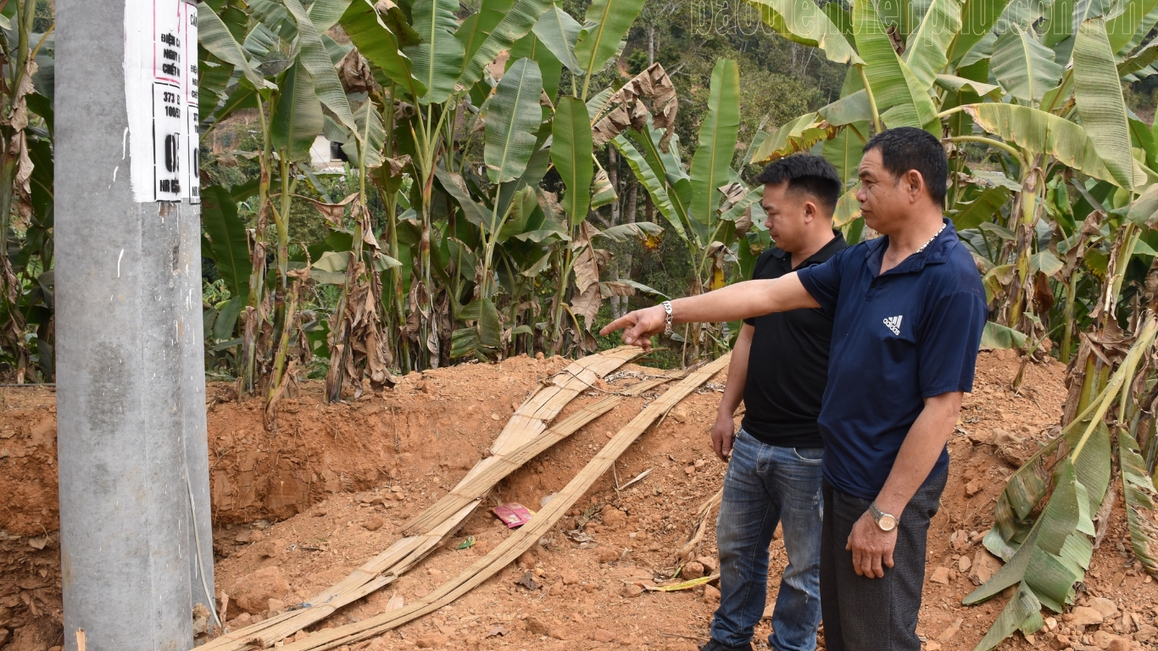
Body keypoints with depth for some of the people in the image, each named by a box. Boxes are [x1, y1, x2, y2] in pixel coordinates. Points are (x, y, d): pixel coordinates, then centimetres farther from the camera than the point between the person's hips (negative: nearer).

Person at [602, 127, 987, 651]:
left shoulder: (951, 281, -21)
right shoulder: (859, 262, 5)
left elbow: (941, 407, -21)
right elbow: (767, 294, 9)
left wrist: (885, 513, -19)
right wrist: (668, 313, 8)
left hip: (889, 489, -8)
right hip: (839, 472, 8)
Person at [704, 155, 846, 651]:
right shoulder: (769, 262, 6)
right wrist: (726, 412, 13)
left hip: (809, 454, -8)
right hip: (753, 439, 8)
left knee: (805, 566, 11)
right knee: (736, 546, 21)